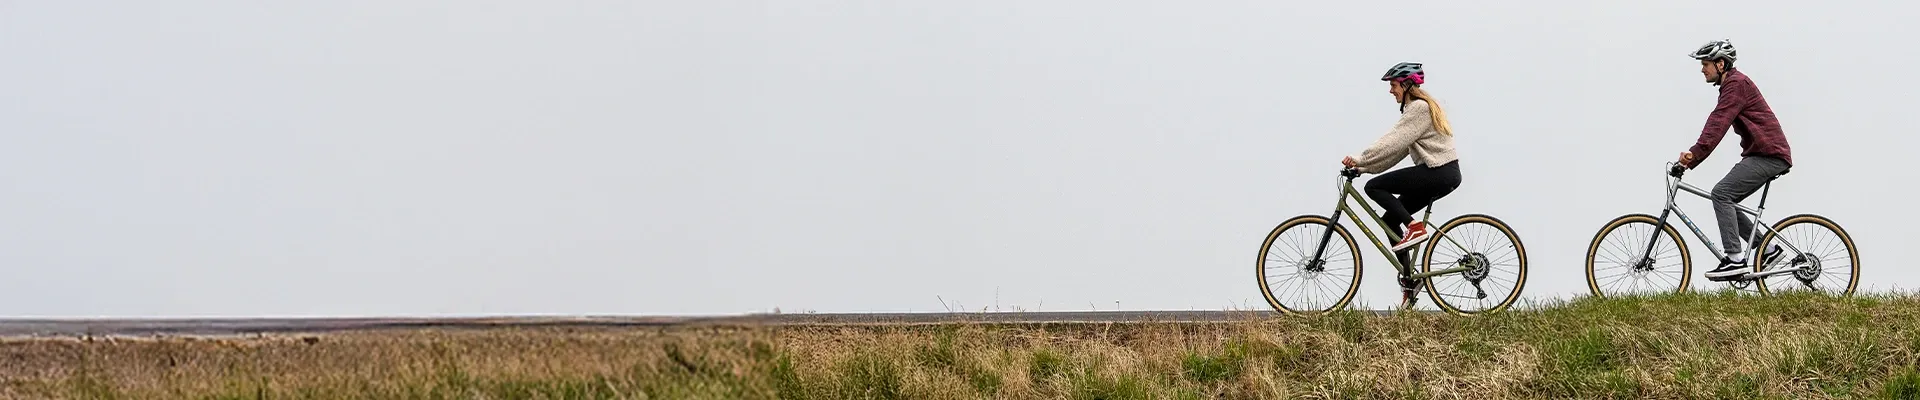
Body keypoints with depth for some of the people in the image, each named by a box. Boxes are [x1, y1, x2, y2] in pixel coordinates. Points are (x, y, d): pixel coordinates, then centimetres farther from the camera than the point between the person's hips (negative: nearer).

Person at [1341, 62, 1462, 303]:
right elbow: (1397, 148, 18)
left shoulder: (1419, 108, -11)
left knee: (1374, 187, -12)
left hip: (1439, 173, -10)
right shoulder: (1417, 108, 21)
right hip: (1443, 175, 10)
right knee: (1390, 220, 7)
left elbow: (1393, 143, -19)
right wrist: (1363, 165, 10)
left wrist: (1360, 160, -17)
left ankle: (1414, 228, -13)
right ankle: (1410, 279, 8)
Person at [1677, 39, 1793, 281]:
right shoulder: (1732, 84, 21)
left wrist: (1694, 153, -34)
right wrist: (1692, 159, 16)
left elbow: (1718, 123, -25)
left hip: (1769, 154, -10)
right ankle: (1768, 249, 12)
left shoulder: (1737, 84, -12)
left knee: (1721, 193, -19)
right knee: (1724, 199, 7)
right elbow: (1717, 125, 22)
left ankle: (1735, 259, -23)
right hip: (1763, 154, 10)